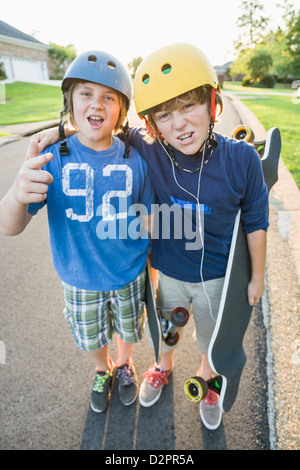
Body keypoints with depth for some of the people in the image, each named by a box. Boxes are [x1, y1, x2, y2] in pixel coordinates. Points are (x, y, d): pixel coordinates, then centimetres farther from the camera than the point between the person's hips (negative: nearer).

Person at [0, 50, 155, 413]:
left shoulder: (135, 160, -13)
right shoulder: (52, 159, -16)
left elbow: (148, 219, -2)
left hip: (129, 275, 1)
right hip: (80, 280, 0)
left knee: (128, 330, 25)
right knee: (91, 339, 24)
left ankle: (124, 365, 59)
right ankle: (103, 371, 58)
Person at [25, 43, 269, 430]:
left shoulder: (240, 159, -23)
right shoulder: (147, 149, -21)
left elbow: (255, 221, -10)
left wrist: (257, 276, 0)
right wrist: (61, 129, -16)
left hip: (215, 277, 0)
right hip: (167, 274, 1)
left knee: (212, 338, 27)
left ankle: (206, 381, 62)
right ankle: (163, 369, 65)